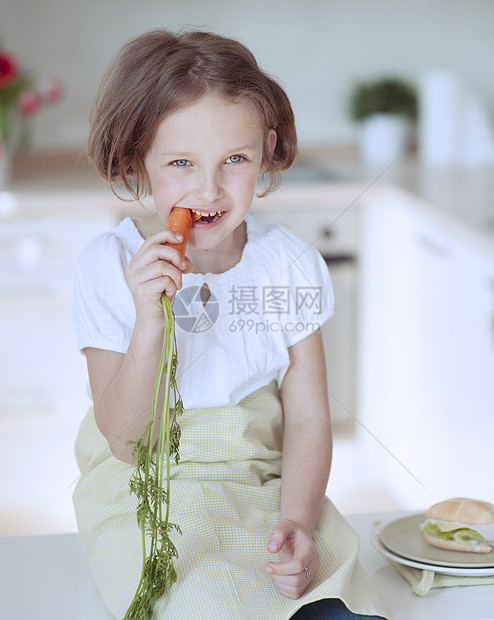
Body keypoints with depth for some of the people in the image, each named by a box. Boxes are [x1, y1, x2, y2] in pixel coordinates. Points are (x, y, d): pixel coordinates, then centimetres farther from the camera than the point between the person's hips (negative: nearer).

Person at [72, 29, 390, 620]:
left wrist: (298, 522, -18)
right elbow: (124, 441, -12)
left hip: (267, 483, 3)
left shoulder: (290, 265, -2)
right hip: (149, 498, -3)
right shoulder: (109, 267, -10)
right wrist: (149, 323, -28)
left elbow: (307, 415, 0)